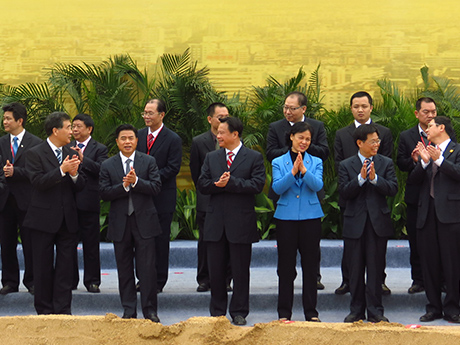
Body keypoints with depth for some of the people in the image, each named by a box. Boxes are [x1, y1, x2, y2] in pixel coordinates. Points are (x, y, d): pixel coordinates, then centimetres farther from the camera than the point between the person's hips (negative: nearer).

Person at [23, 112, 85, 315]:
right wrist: (62, 171, -23)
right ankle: (44, 310, 13)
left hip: (67, 219, 5)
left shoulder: (71, 154, 11)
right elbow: (38, 182, -17)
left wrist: (75, 174, -11)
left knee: (66, 266, 4)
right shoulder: (35, 153, -5)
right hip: (44, 219, -4)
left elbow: (80, 187, 10)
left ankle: (63, 309, 8)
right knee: (43, 267, 4)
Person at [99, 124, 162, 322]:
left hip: (144, 222, -1)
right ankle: (129, 310, 16)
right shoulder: (107, 166, 6)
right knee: (124, 269, 7)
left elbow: (156, 187, -6)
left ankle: (150, 310, 5)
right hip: (120, 223, 2)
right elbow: (104, 193, -4)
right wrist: (124, 186, -17)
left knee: (147, 268, -3)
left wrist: (136, 181, -19)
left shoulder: (149, 162, 4)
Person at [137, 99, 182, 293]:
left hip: (162, 198, -5)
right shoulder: (139, 135, 10)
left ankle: (159, 281, 8)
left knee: (160, 240, 1)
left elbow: (173, 168, -11)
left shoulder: (173, 139, -6)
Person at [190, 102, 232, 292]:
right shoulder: (198, 142, 3)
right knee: (205, 241, 3)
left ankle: (225, 280, 12)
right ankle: (204, 280, 12)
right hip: (207, 201, 0)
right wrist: (204, 191, 9)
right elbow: (195, 172, 9)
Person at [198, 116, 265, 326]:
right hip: (215, 222, 4)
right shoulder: (211, 158, 13)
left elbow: (257, 185, -12)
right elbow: (202, 185, 6)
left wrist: (230, 183, -16)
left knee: (240, 271, 2)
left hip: (241, 222, -4)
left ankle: (239, 312, 12)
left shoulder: (254, 158, 1)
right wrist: (217, 184, -14)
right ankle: (217, 311, 18)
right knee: (216, 270, 7)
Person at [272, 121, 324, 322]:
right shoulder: (279, 162, 5)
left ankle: (311, 311, 11)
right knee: (286, 267, 3)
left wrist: (304, 170, -21)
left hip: (310, 217, 1)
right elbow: (277, 188, -8)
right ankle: (284, 312, 10)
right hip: (286, 218, -1)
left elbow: (317, 186, -8)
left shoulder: (316, 162, 7)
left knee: (310, 266, 3)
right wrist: (293, 172, -20)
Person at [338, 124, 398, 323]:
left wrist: (375, 178, -18)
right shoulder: (346, 165, 4)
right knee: (355, 269, 6)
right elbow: (344, 192, -7)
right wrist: (361, 178, -18)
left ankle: (375, 311, 8)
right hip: (355, 223, 0)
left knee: (375, 269, 1)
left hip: (378, 223, 0)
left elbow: (393, 189, -5)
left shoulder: (386, 163, 6)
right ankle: (356, 310, 15)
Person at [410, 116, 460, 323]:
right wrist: (424, 161, -6)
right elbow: (414, 180, 9)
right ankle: (433, 307, 14)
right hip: (427, 213, 5)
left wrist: (439, 159, -17)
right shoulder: (427, 151, 19)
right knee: (429, 262, 6)